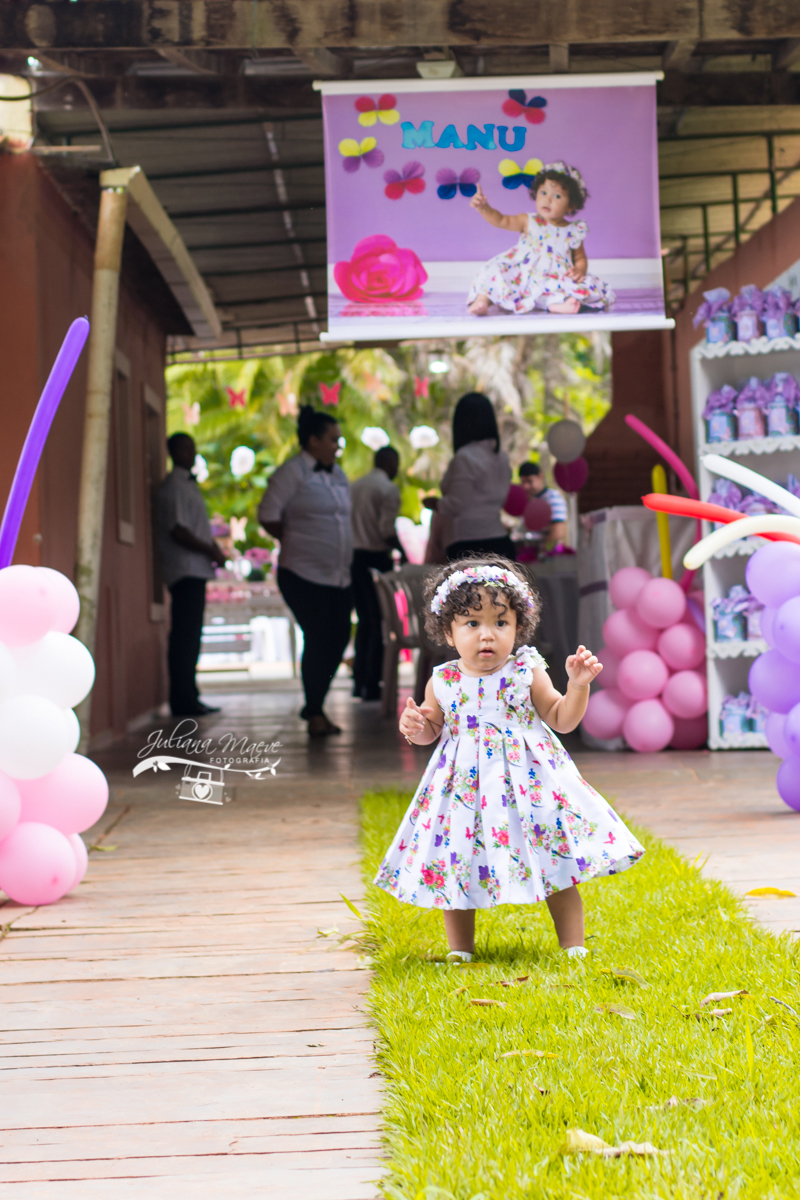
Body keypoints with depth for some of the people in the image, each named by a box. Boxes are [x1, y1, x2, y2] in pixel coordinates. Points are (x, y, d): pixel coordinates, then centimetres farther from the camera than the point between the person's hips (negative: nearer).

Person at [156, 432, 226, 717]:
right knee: (185, 637, -10)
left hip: (195, 572, 10)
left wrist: (211, 546, 8)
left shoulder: (188, 485, 20)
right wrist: (210, 551, -12)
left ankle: (187, 699, 15)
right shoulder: (173, 487, -11)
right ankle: (184, 701, -10)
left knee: (189, 636, 11)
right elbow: (178, 532, -18)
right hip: (185, 571, -10)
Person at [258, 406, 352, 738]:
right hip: (303, 574, -7)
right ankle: (315, 714, 5)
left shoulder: (338, 475, 14)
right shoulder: (292, 472, -8)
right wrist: (293, 541, 1)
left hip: (338, 575, 7)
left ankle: (314, 706, 21)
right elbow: (268, 516, -10)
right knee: (318, 640, -8)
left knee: (338, 638, 5)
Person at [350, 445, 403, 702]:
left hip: (353, 556, 7)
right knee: (378, 622, -2)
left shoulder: (353, 487, 14)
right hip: (375, 558, -7)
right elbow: (387, 530, -16)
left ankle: (359, 681, 14)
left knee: (365, 620, 15)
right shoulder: (388, 489, -8)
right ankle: (372, 685, -4)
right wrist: (402, 551, -5)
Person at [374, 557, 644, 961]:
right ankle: (459, 953, 23)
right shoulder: (442, 683, -1)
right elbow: (432, 729, 13)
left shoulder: (527, 673, -4)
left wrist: (578, 685, -13)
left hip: (526, 775, -1)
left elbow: (562, 719, 2)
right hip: (465, 785, 1)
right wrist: (415, 726, -8)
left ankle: (574, 949, 14)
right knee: (457, 868, 7)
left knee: (558, 869, 1)